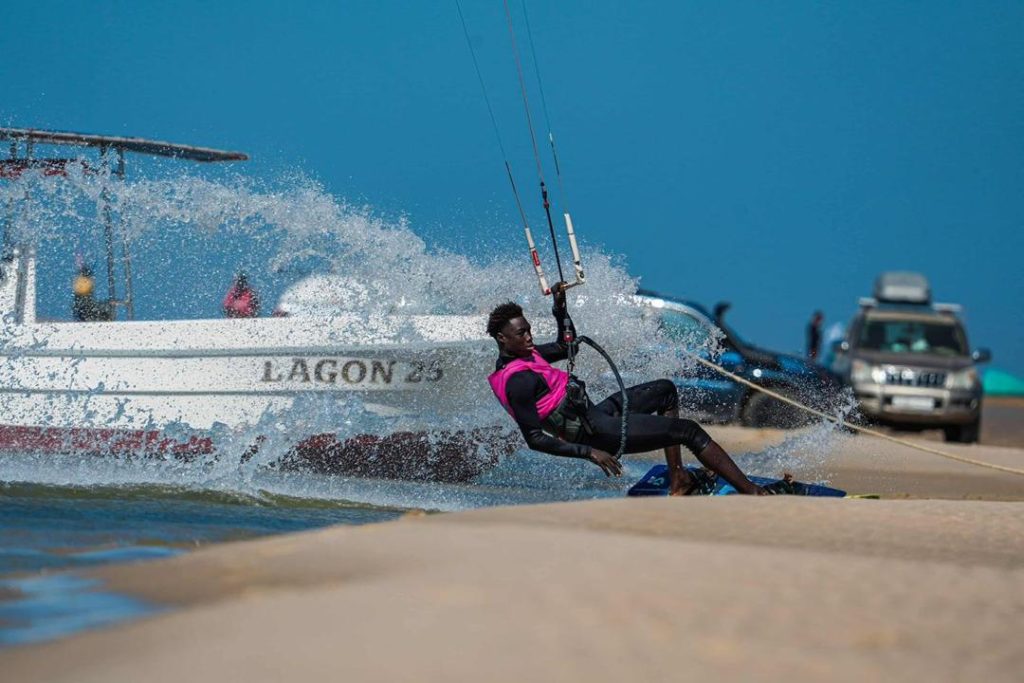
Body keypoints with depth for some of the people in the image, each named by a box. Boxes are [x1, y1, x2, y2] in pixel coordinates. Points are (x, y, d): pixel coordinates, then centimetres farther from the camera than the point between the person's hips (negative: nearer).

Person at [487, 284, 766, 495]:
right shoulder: (516, 381, -24)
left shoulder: (524, 354, 7)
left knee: (665, 390, 25)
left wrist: (559, 308, 10)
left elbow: (565, 346, 25)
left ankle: (677, 480, 14)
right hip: (595, 434, -11)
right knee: (689, 430, -11)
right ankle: (752, 492, -12)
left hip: (593, 414, 11)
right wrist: (589, 452, -30)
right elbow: (534, 439, -27)